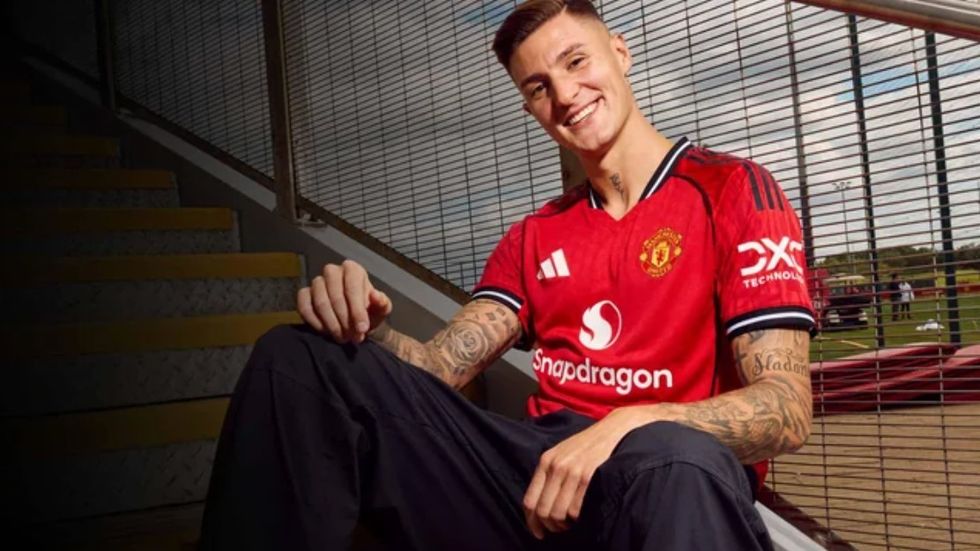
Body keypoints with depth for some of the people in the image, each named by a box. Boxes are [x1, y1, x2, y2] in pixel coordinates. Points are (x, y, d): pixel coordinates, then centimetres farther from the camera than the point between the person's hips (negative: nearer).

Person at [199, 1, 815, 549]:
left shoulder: (733, 189, 1)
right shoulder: (534, 237, 19)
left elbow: (786, 409, -8)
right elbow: (437, 369, 10)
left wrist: (627, 424, -25)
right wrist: (370, 329, -13)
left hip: (667, 483, -5)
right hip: (537, 476, 6)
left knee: (675, 462, -44)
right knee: (301, 360, -9)